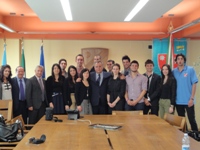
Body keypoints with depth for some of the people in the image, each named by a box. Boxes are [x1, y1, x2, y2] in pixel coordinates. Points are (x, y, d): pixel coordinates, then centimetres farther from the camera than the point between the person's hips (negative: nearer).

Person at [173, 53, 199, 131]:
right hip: (178, 101, 3)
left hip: (188, 101, -3)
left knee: (192, 119, -1)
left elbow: (194, 84, -5)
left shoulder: (190, 70, -4)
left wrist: (192, 98, -11)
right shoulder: (174, 71, 4)